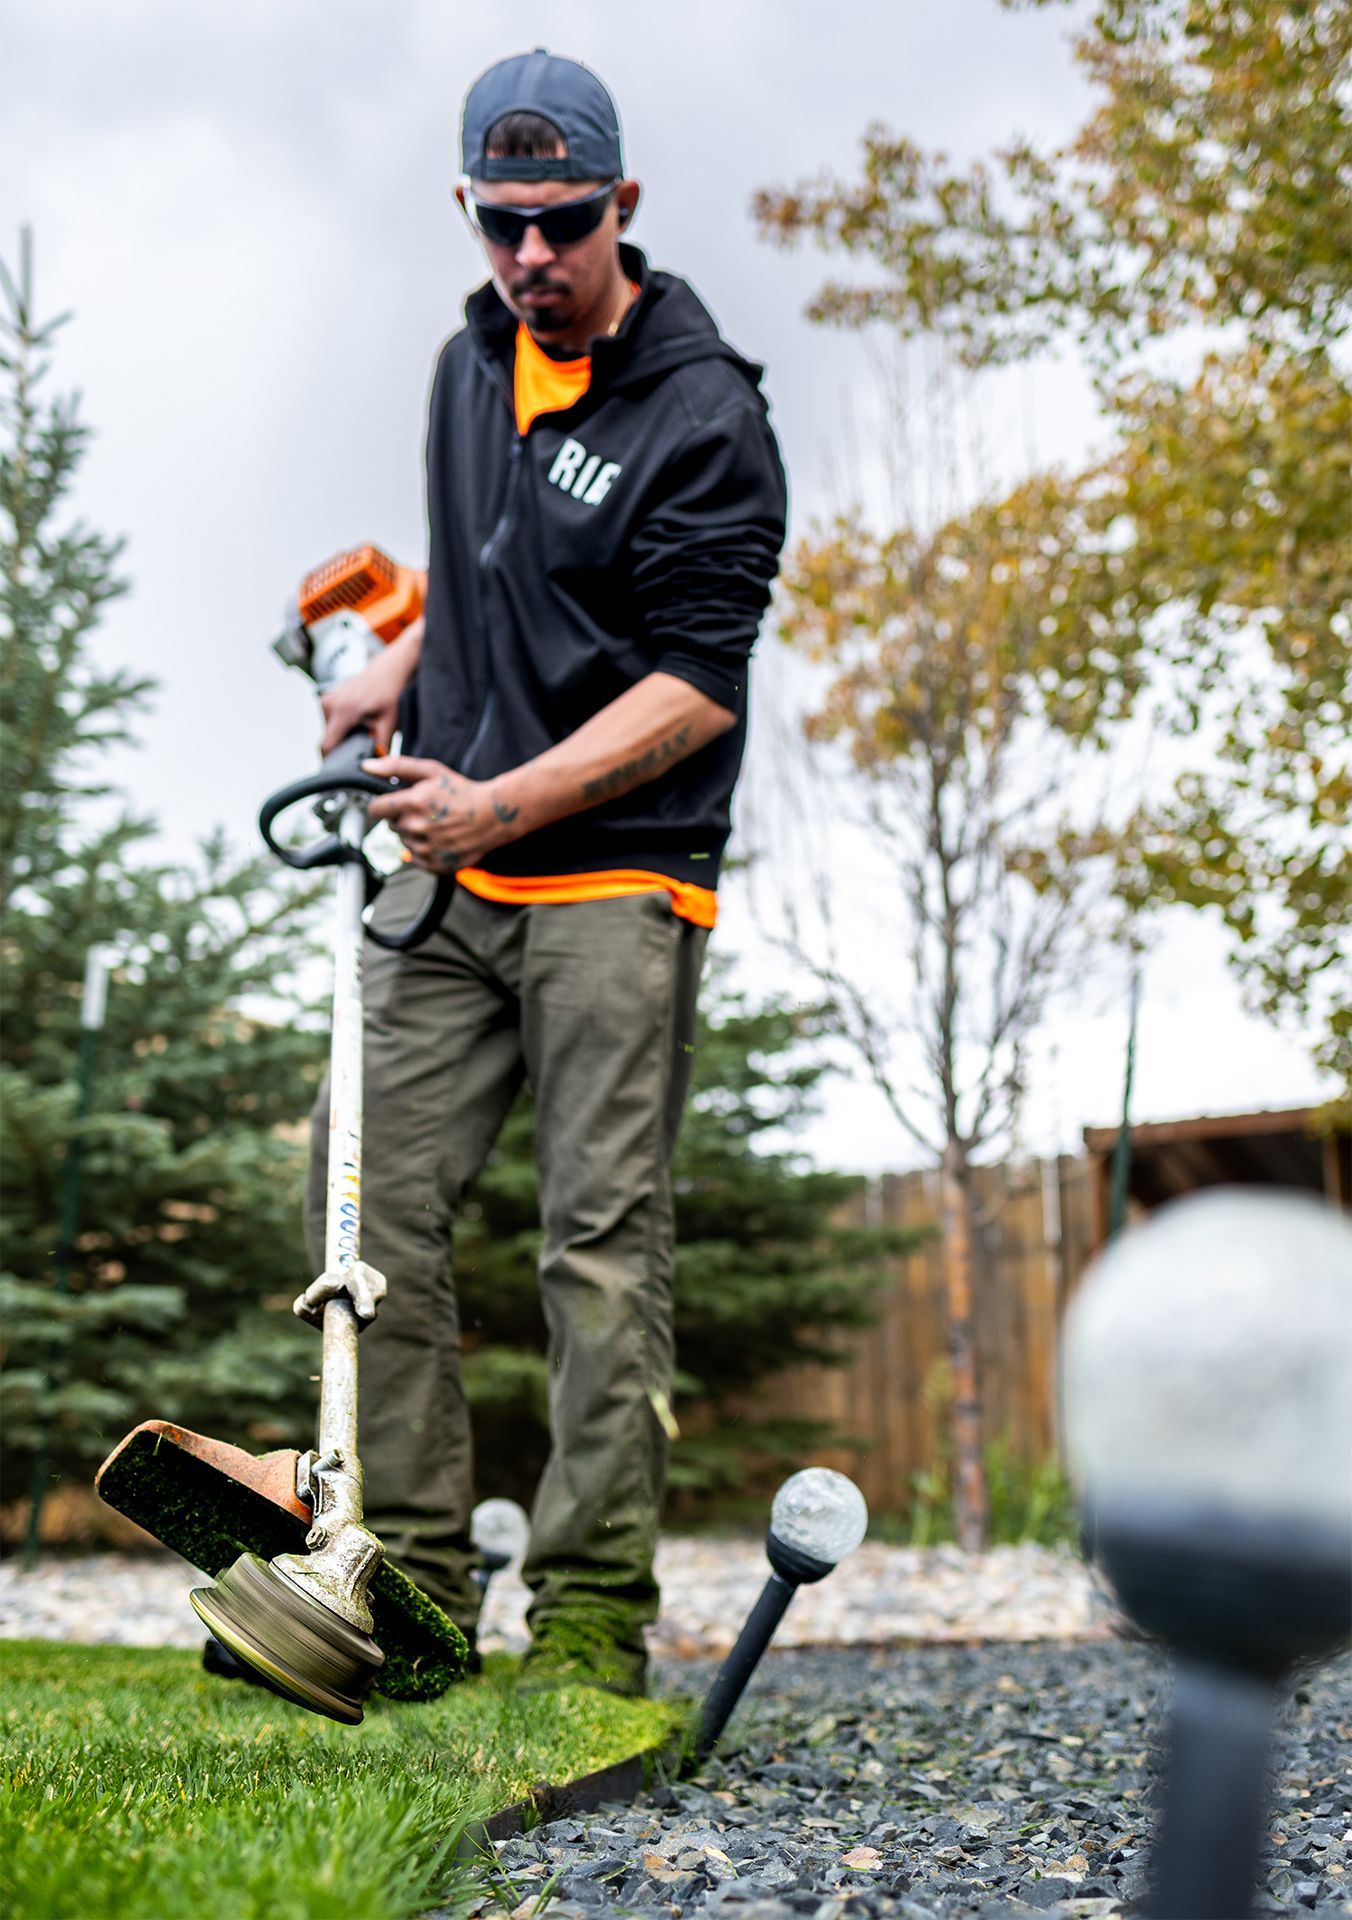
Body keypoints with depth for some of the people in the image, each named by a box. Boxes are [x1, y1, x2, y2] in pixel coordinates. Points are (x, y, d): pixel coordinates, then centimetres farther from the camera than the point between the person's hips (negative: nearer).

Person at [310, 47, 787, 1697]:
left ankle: (592, 1619, 3)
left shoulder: (705, 419, -9)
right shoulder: (470, 361, 13)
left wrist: (497, 806, -20)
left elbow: (696, 689, -14)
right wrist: (400, 663, 12)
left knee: (602, 1237, -7)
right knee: (369, 1195, 2)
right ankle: (414, 1577, 12)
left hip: (614, 880, -7)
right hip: (454, 874, 7)